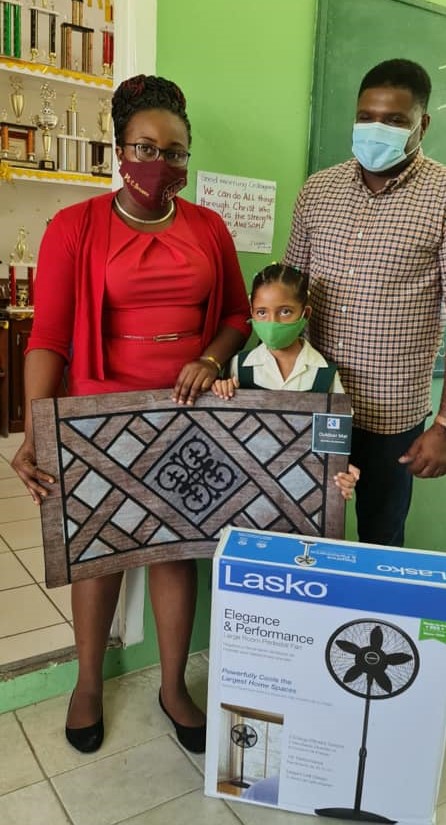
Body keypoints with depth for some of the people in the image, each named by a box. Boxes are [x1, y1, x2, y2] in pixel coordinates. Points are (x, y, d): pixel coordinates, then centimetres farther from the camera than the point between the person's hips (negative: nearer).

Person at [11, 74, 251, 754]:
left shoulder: (208, 228, 5)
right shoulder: (75, 227, -5)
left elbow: (238, 314, 11)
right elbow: (48, 337, -11)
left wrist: (211, 360, -11)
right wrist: (34, 437, -21)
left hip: (188, 416, 3)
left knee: (177, 546, 12)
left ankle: (173, 687, 34)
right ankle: (89, 682, 37)